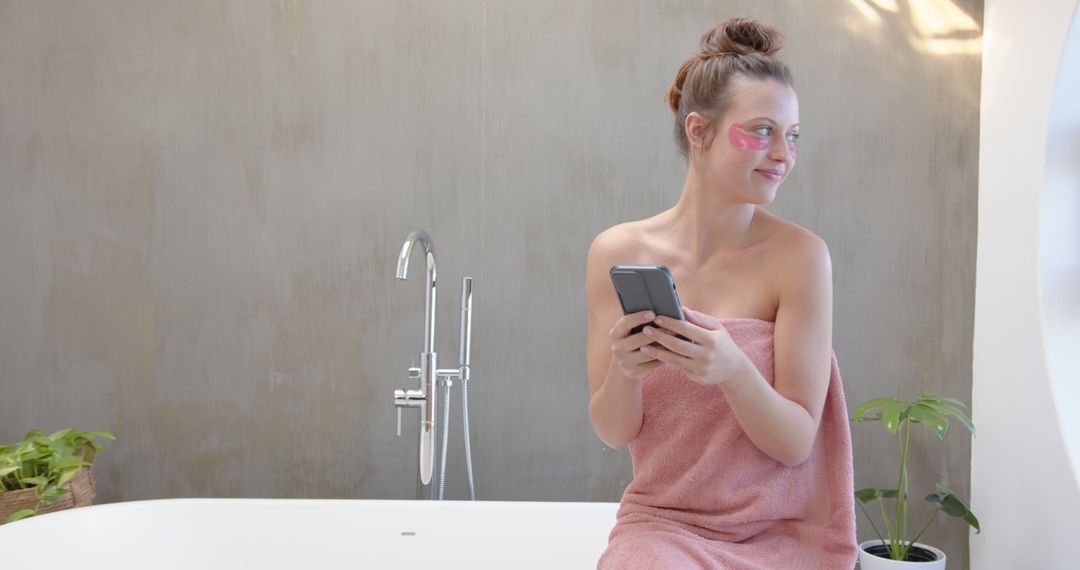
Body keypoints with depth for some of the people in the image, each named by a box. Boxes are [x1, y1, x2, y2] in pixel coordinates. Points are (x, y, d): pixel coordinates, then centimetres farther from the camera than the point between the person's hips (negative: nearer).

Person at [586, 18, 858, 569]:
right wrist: (623, 371, -21)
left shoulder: (800, 255, -9)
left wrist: (734, 371, -28)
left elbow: (795, 442, -9)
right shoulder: (617, 252, -3)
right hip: (659, 520, 1)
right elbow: (614, 432, 0)